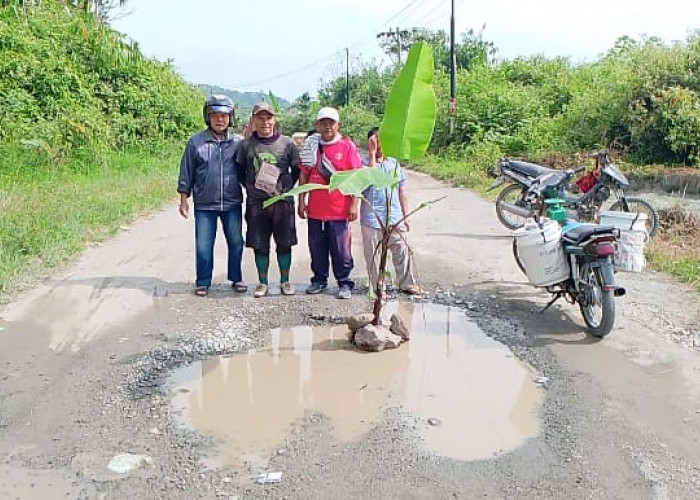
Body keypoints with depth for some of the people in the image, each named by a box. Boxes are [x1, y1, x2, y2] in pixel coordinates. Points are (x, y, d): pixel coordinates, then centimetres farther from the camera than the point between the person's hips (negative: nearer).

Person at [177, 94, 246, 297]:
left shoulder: (238, 143, 3)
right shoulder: (196, 142, 0)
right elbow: (186, 173, 4)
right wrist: (184, 198, 2)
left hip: (232, 204, 1)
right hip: (204, 204, -1)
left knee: (236, 242, 10)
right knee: (203, 245, 5)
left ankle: (236, 278, 26)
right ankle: (203, 282, 19)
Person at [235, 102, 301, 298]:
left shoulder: (287, 143, 0)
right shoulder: (246, 145, 2)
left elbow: (296, 170, 8)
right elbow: (239, 170, 12)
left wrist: (286, 188, 2)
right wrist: (251, 186, 6)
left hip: (283, 202, 0)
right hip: (256, 203, 1)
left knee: (284, 244, 7)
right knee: (260, 245, 7)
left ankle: (285, 281, 21)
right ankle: (262, 283, 19)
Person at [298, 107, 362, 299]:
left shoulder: (347, 146, -2)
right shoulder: (311, 146, 7)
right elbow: (303, 175, 12)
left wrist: (354, 205, -8)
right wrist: (301, 201, 7)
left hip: (339, 209, -3)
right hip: (315, 209, 3)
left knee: (341, 249, 3)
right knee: (317, 247, 11)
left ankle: (344, 283, 14)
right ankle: (319, 280, 25)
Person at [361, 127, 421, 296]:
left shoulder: (394, 163, 12)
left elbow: (402, 192, 15)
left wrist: (405, 215, 13)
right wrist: (372, 153, -20)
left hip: (395, 218, 4)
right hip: (372, 219, -3)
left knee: (402, 251, 6)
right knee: (373, 255, 4)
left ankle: (407, 284, 19)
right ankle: (377, 287, 17)